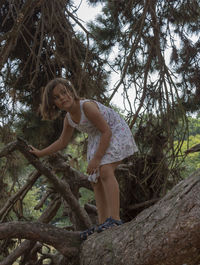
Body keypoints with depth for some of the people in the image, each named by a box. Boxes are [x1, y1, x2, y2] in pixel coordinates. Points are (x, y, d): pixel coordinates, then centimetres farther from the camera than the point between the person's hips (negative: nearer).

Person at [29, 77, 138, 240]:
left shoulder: (87, 106, -26)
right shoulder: (69, 119, -1)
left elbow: (107, 132, -25)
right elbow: (62, 142, 15)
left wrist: (96, 158, -26)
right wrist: (40, 153, 15)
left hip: (116, 133, -8)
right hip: (98, 140, 9)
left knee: (105, 170, -29)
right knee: (96, 181, 2)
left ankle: (114, 219, -35)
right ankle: (103, 224, 4)